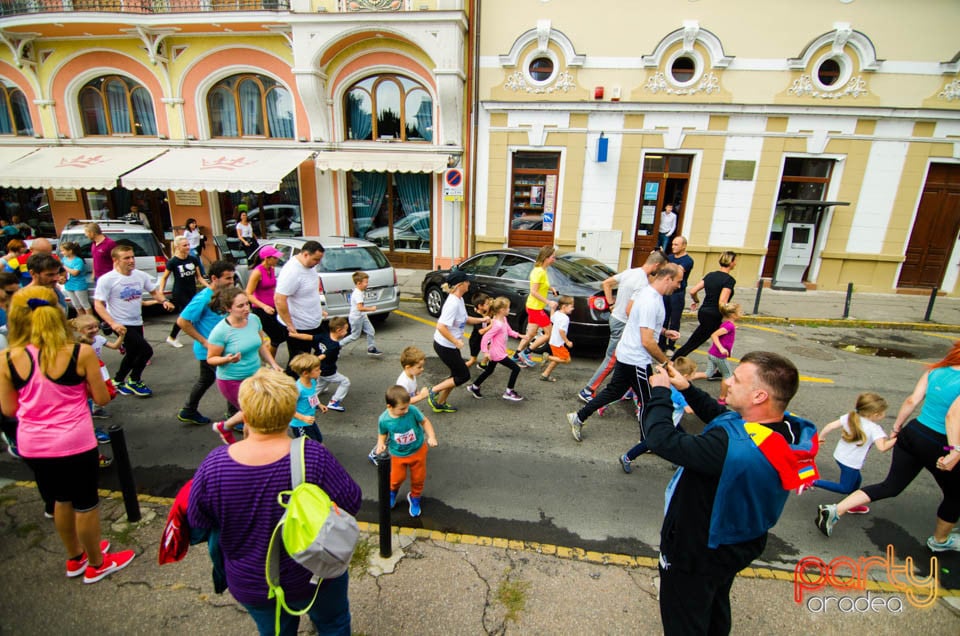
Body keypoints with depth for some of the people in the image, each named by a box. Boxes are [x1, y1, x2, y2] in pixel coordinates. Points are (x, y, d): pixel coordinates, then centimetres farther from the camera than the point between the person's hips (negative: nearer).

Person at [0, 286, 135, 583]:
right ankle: (96, 564, 34)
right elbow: (102, 398, -8)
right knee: (86, 504, 15)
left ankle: (75, 558, 45)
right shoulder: (81, 353, -16)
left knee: (63, 500, 25)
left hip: (31, 446, 4)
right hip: (74, 443, -4)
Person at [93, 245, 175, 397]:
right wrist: (113, 323, -26)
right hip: (121, 325, -6)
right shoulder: (106, 280, -14)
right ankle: (134, 382, 9)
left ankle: (118, 382, 41)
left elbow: (154, 292, 12)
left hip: (137, 323, 6)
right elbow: (98, 305, -14)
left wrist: (164, 301, -11)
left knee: (133, 354, 18)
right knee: (146, 350, -14)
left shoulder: (140, 275, 1)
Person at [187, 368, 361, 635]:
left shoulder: (213, 465, -26)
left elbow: (197, 521, -8)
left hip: (250, 584, 3)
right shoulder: (313, 458, -32)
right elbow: (352, 502, -19)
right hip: (313, 577, -2)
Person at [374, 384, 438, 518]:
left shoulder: (413, 411, -28)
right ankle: (393, 490, 51)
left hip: (418, 451, 1)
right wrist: (380, 444, -26)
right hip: (398, 455, -1)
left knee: (418, 478, 16)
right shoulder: (384, 419, -26)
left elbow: (424, 421, -11)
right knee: (397, 478, 12)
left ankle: (414, 498, 48)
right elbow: (382, 434, -6)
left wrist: (431, 436, -21)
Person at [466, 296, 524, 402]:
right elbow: (485, 337, -27)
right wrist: (486, 352, -25)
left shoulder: (503, 319, 2)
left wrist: (518, 335, 5)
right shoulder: (497, 325, -26)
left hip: (495, 353, 10)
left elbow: (509, 331, 17)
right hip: (498, 354, -10)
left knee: (489, 371, 24)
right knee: (516, 368, -4)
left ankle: (474, 387, 38)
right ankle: (509, 392, 6)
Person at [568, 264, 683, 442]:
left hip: (626, 354, 9)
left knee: (613, 391, 18)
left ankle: (578, 418, 24)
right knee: (647, 402, 9)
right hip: (637, 360, -9)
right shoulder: (651, 302, -26)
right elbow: (647, 342, -27)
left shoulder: (645, 291, 3)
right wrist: (665, 362, -13)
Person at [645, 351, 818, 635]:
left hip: (697, 555, -7)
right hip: (741, 546, 8)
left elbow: (662, 439, -37)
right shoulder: (792, 431, -15)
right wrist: (686, 388, -3)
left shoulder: (732, 446, -43)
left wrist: (660, 392, -22)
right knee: (716, 612, 35)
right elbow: (721, 416, 1)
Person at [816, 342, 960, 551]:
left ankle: (835, 510, 3)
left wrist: (896, 428, 10)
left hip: (911, 433, 6)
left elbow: (912, 401, 1)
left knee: (891, 486, 15)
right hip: (937, 446, -5)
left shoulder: (935, 370, 1)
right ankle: (940, 540, 46)